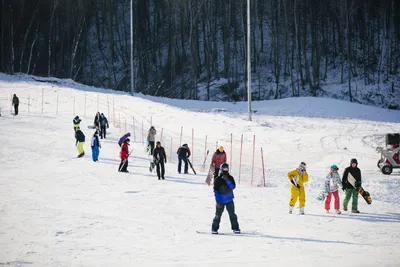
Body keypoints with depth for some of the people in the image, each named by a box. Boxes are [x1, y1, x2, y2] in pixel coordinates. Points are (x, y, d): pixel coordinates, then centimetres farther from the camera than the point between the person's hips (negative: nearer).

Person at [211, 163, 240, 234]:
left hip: (229, 200, 2)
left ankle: (235, 228, 12)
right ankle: (214, 229, 8)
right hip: (221, 200, -2)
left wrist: (227, 180, -22)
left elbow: (233, 187, -9)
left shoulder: (230, 178, 3)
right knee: (218, 215, -1)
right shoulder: (218, 179, -5)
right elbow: (216, 190, -5)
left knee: (232, 214, 3)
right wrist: (217, 200, -12)